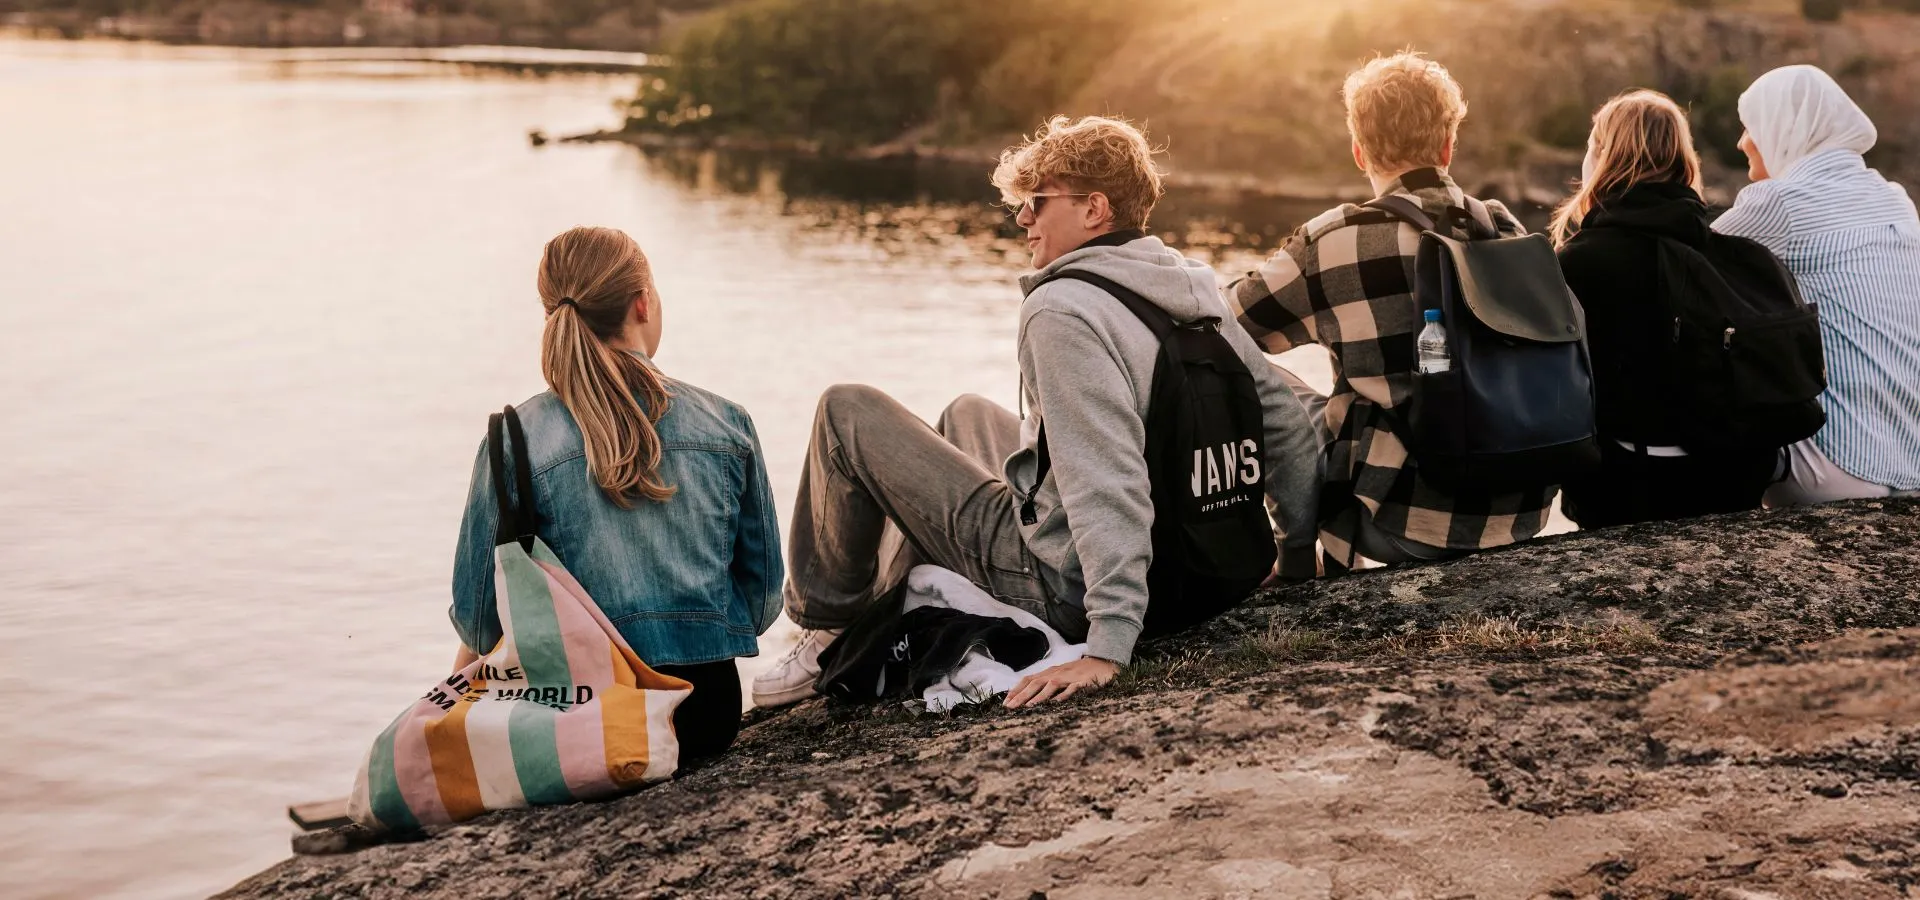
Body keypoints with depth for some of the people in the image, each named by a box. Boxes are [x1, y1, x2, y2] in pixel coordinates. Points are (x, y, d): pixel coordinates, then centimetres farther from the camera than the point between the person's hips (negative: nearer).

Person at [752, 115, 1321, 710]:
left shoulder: (1062, 309, -23)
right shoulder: (1195, 293, 1)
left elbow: (1109, 481, -33)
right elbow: (1285, 418, 4)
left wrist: (1107, 647, -35)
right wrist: (1301, 552, 15)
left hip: (1059, 585, -9)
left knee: (847, 411, 1)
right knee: (968, 415, 31)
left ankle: (829, 627, 15)